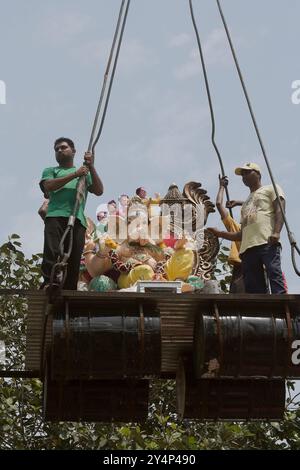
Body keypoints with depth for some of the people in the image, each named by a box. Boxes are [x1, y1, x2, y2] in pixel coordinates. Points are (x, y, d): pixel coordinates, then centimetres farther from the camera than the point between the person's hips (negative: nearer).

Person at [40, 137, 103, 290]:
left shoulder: (85, 173, 31)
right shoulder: (50, 171, 26)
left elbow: (99, 191, 15)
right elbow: (48, 186, 2)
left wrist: (91, 167, 6)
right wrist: (74, 175, -4)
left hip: (78, 219, 2)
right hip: (55, 216, -1)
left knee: (74, 258, -9)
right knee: (52, 252, -22)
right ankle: (48, 283, -33)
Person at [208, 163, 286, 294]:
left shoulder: (270, 189, 19)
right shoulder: (245, 204, 37)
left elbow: (280, 210, 0)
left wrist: (276, 232, -17)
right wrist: (219, 233, 25)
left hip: (268, 243, -7)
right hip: (248, 248, 7)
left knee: (275, 276, -23)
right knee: (253, 289, -5)